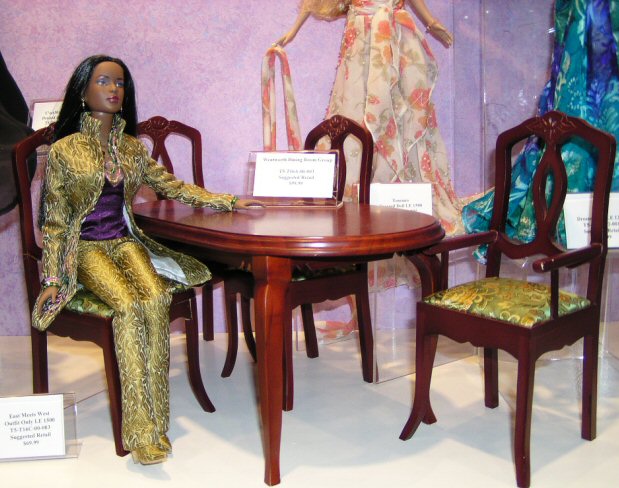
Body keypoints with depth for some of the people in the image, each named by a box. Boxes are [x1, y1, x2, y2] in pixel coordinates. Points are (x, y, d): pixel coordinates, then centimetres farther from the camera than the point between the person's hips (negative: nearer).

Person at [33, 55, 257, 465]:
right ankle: (142, 430, -28)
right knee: (128, 305, -31)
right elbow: (54, 220, 0)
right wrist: (52, 279, -6)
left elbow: (174, 187, 17)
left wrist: (228, 202, 10)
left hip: (125, 242, 4)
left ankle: (150, 421, -24)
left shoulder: (131, 148, 12)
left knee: (156, 300, -28)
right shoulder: (64, 151, -1)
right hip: (86, 248, -3)